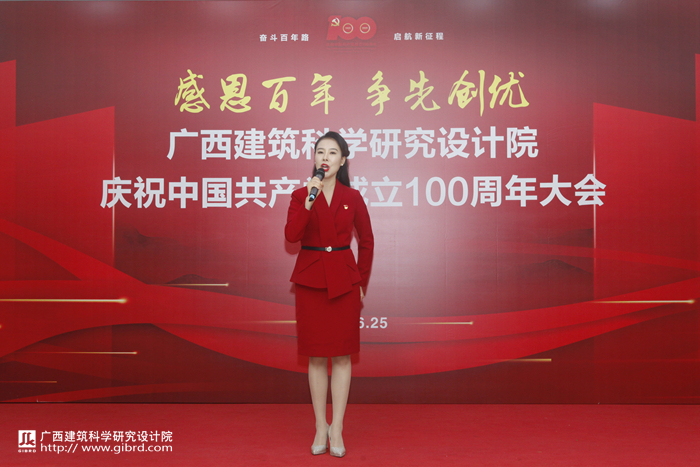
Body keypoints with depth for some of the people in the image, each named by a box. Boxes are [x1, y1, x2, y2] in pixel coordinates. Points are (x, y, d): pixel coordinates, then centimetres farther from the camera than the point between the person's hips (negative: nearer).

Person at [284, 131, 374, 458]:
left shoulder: (353, 198, 3)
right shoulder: (300, 195, 2)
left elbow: (367, 241, 10)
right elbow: (291, 236, -13)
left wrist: (362, 283, 7)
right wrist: (309, 202, -21)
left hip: (344, 281, 0)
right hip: (310, 281, 0)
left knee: (341, 356, 3)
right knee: (316, 357, 6)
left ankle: (337, 429, 14)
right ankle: (320, 427, 18)